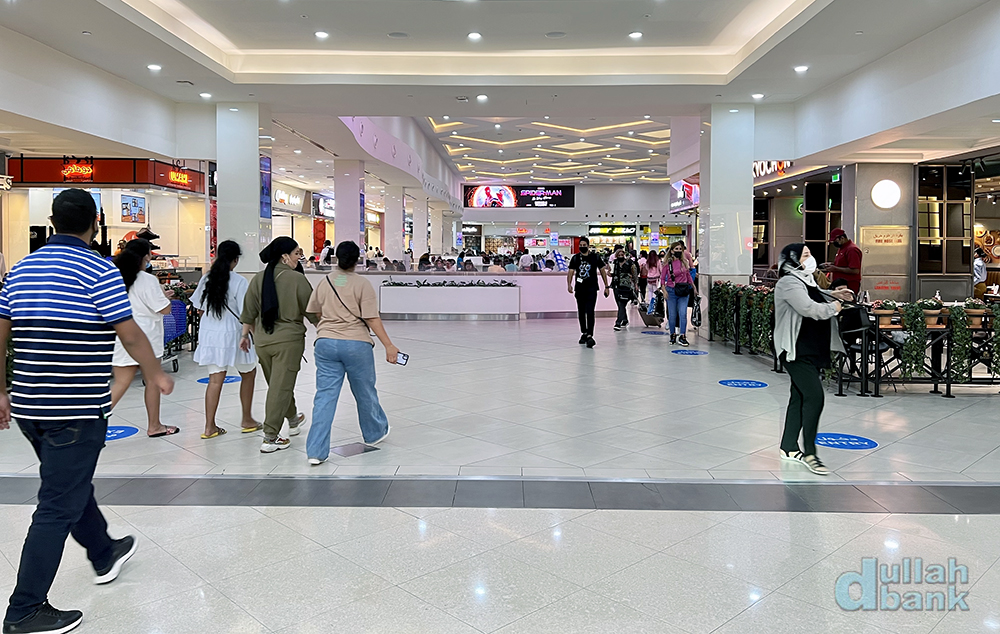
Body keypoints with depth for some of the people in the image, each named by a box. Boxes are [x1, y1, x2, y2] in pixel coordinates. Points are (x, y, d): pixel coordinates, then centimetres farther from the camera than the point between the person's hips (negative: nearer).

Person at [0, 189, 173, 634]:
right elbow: (130, 335, -14)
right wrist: (156, 375, 2)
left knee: (72, 485, 24)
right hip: (77, 410, -8)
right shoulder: (98, 271, -13)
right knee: (58, 507, 1)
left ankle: (104, 555, 44)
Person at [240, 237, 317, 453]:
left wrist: (245, 334, 20)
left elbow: (249, 311, 8)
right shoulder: (296, 279, -12)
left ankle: (293, 420, 43)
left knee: (278, 384, 21)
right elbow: (311, 311, -6)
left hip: (262, 340, 6)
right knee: (280, 387, -1)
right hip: (288, 340, -6)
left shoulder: (258, 279, 2)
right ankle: (270, 438, 1)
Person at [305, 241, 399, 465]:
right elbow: (372, 319, -12)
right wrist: (389, 346, -10)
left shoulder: (324, 282, 6)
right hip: (356, 344, -3)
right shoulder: (362, 284, -6)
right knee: (365, 392, 16)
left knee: (325, 396, 2)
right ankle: (375, 433, 38)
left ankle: (316, 451, -3)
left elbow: (316, 312, 18)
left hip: (326, 343, 3)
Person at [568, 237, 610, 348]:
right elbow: (571, 272, -2)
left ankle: (590, 336, -19)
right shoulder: (575, 258, 4)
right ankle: (584, 333, 29)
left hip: (591, 289, -3)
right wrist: (569, 285, -20)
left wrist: (606, 286, 4)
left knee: (590, 312, -14)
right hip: (579, 289, 3)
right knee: (581, 312, 13)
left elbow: (603, 271, 7)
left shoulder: (595, 257, 0)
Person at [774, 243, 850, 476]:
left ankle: (789, 448, 22)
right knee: (814, 396, -16)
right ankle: (809, 453, -8)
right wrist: (833, 307, -10)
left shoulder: (804, 281, 16)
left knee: (800, 397, 13)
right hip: (796, 351, -10)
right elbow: (809, 308, -27)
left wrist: (831, 294, 18)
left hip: (812, 350, 10)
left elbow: (813, 296, 38)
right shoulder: (789, 283, -15)